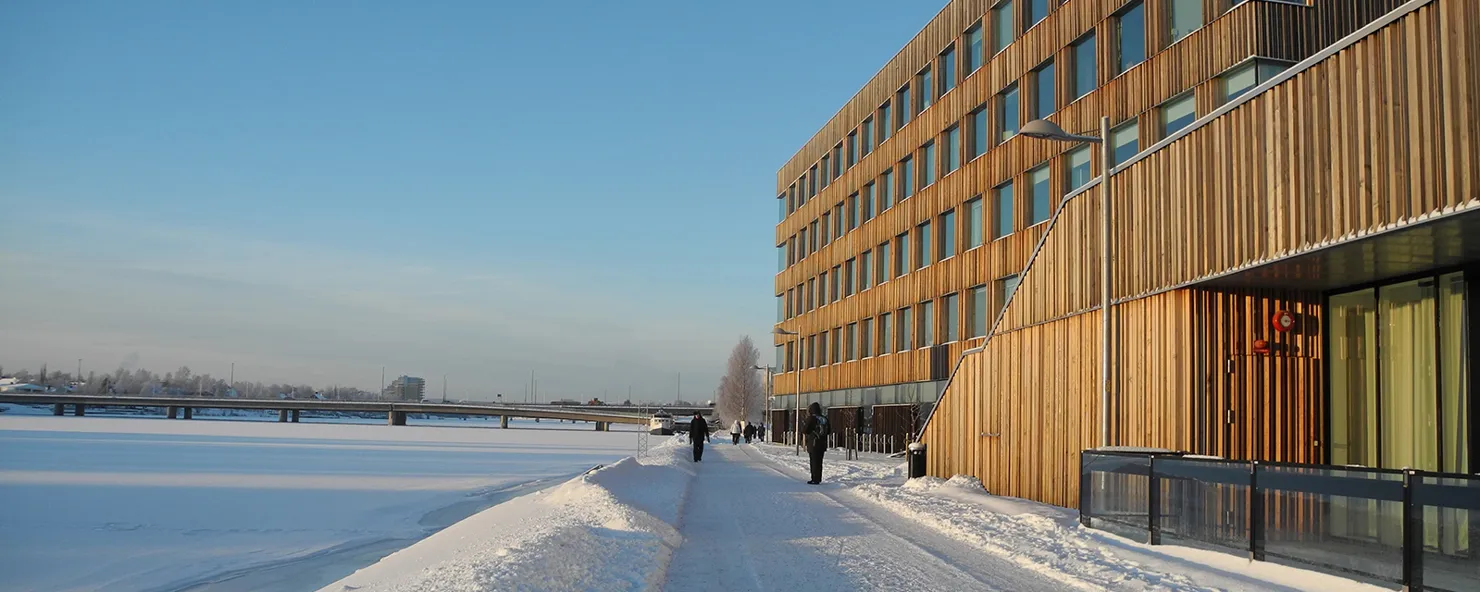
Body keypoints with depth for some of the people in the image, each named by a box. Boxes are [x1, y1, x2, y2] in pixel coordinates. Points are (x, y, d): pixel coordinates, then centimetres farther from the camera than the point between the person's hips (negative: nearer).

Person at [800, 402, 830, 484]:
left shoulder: (811, 418, -13)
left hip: (813, 444, -6)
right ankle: (818, 478, 19)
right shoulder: (825, 419, 5)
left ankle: (815, 479, -1)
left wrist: (804, 423, 7)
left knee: (814, 462, -1)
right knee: (819, 462, 14)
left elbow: (804, 430, -10)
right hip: (822, 444, 6)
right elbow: (829, 431, 14)